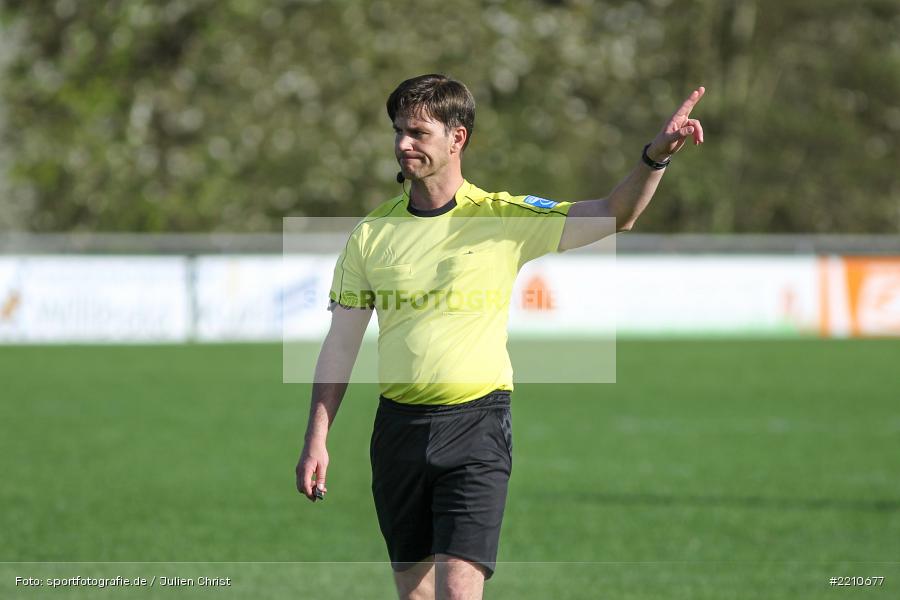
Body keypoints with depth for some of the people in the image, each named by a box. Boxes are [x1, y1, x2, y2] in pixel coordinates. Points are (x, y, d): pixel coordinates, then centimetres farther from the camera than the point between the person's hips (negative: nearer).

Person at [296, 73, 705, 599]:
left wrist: (655, 156, -24)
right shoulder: (373, 234, 6)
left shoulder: (504, 218, -2)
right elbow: (341, 343, 9)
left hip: (476, 424, -3)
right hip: (399, 427, 3)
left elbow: (616, 215, -7)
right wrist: (317, 439, 4)